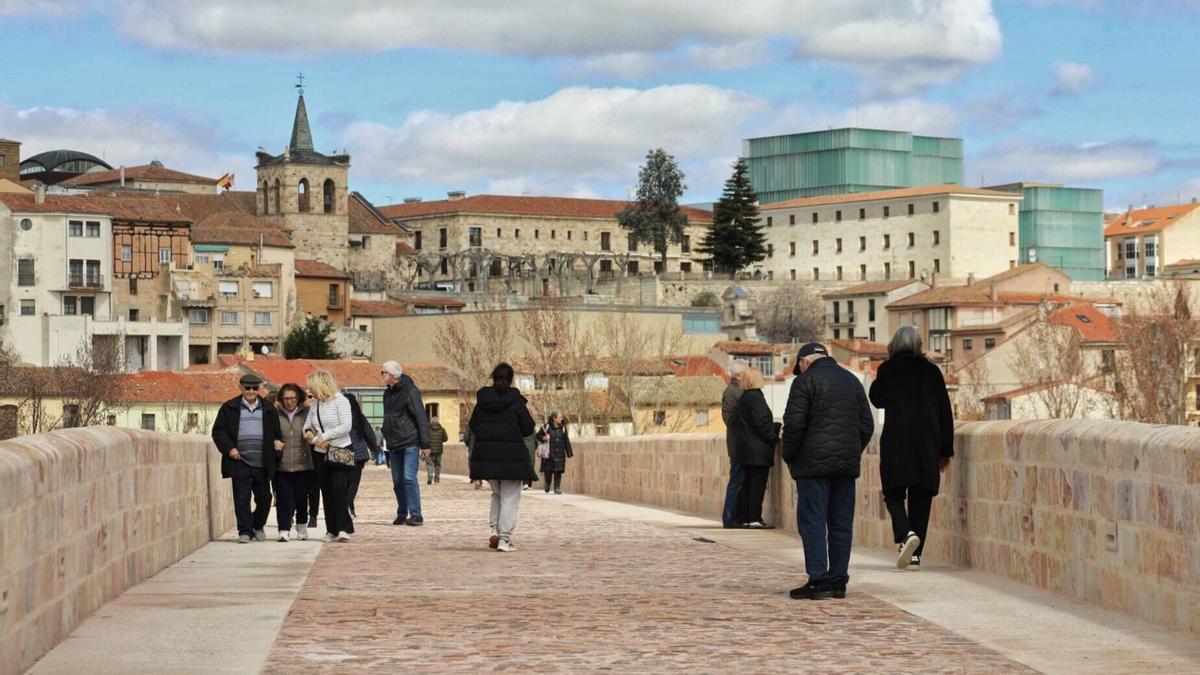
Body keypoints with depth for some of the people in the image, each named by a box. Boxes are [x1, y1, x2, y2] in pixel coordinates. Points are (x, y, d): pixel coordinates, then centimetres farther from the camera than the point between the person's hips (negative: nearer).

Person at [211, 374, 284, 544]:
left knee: (264, 498, 7)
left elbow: (277, 432, 19)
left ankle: (258, 526, 29)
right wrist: (229, 448, -9)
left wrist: (277, 441, -3)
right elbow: (218, 431, 4)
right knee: (242, 499, -3)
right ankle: (245, 531, 4)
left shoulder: (268, 409, 12)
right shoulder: (229, 408, 5)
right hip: (240, 463, -2)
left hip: (262, 465, 2)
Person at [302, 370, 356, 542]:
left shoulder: (340, 401, -8)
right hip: (322, 454, 7)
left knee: (339, 490, -15)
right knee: (327, 492, 5)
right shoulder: (315, 405, 13)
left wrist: (324, 436, -15)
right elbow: (308, 425, 18)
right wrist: (310, 434, -5)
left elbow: (346, 426, -16)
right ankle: (332, 530, 9)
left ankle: (343, 529, -16)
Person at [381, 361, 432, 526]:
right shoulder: (388, 393, 13)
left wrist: (424, 444, -15)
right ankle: (402, 514, 18)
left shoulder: (410, 391, -11)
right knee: (398, 481, 9)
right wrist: (386, 440, 18)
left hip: (410, 443, -8)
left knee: (409, 478, -14)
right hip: (394, 445, 8)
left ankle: (416, 515, -13)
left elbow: (421, 418, -13)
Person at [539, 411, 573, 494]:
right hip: (548, 453, -2)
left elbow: (566, 441, 11)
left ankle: (557, 488, 1)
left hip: (560, 454, 2)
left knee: (558, 471, -4)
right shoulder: (547, 427, -2)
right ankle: (547, 487, 25)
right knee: (548, 471, 2)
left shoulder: (563, 428, 8)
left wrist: (570, 452, 8)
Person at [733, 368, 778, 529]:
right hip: (759, 449, -9)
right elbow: (761, 423, -19)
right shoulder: (756, 397, -13)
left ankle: (745, 517, 12)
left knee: (747, 483, 11)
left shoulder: (742, 398, 14)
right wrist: (774, 438, -9)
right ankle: (755, 518, -7)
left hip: (744, 448, 9)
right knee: (758, 484, -6)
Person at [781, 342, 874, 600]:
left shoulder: (805, 381, -4)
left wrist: (789, 456, 0)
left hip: (814, 463, -6)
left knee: (812, 522, -5)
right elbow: (867, 424, 17)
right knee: (841, 524, 8)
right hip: (847, 463, 6)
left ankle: (818, 580, -11)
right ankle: (838, 580, 8)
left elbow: (794, 424, -11)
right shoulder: (852, 380, 17)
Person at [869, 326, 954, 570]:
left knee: (894, 494, 5)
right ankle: (915, 555, 4)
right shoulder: (931, 371, 6)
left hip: (896, 441, -2)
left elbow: (876, 399, 15)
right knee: (920, 497, 7)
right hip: (927, 443, 2)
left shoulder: (888, 369, -1)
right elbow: (945, 411, 7)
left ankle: (905, 534, -22)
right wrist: (946, 450, 12)